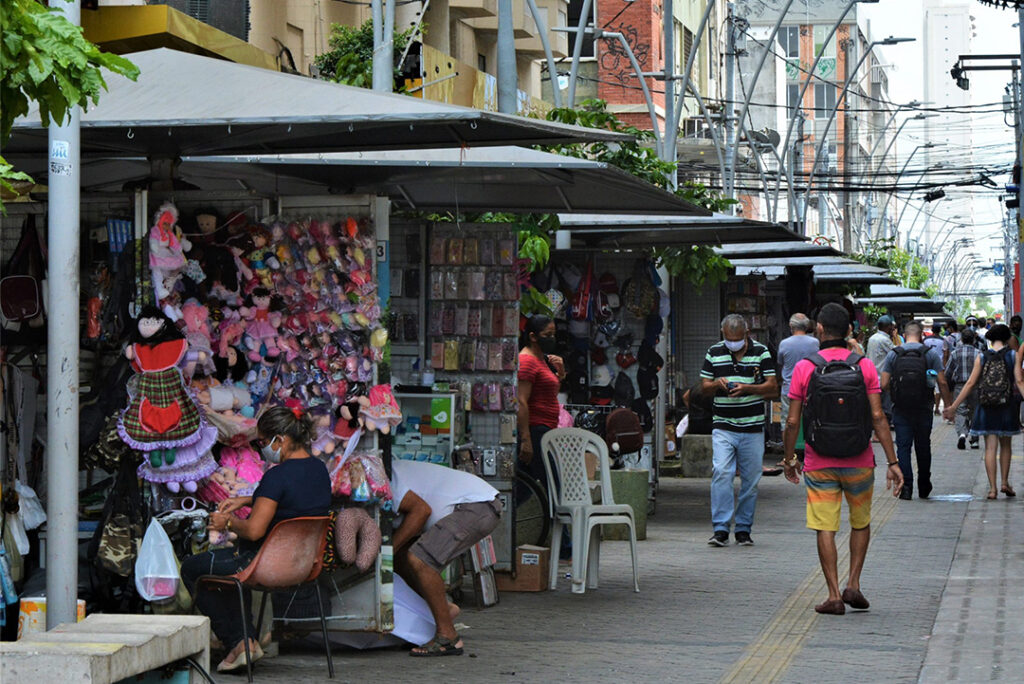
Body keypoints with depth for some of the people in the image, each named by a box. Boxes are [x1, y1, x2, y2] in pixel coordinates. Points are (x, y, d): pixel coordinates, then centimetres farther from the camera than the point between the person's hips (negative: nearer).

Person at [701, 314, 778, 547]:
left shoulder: (760, 352, 2)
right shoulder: (714, 353, 6)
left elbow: (773, 388, -1)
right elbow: (705, 388, 11)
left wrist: (747, 388, -17)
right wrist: (717, 384, -11)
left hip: (753, 427, 0)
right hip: (723, 426, 0)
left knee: (751, 480, 4)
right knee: (721, 473, -14)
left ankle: (743, 529, 15)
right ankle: (720, 529, -12)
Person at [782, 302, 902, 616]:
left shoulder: (804, 368, -4)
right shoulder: (865, 366, -3)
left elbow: (792, 422, -3)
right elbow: (878, 417, -7)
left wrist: (789, 459, 10)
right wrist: (892, 462, -4)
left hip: (819, 463, -1)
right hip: (858, 461, 1)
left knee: (825, 528, 4)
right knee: (861, 523, 19)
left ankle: (834, 595, 0)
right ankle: (853, 585, 11)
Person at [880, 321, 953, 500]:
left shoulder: (893, 354, 0)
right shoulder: (931, 354, -1)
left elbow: (884, 384, -3)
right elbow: (942, 382, -4)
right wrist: (948, 406, 4)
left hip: (900, 409, 0)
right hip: (923, 409, 0)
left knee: (903, 447, 2)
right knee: (923, 447, 13)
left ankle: (906, 487, -7)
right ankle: (924, 487, 24)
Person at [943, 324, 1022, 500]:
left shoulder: (982, 357, 1)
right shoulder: (1013, 355, 0)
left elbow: (971, 383, -1)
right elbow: (1019, 381, -8)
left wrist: (954, 406, 3)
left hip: (986, 408, 0)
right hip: (1007, 406, 0)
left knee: (990, 447, 1)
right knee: (1005, 445, 18)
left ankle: (993, 488, -5)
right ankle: (1005, 483, 16)